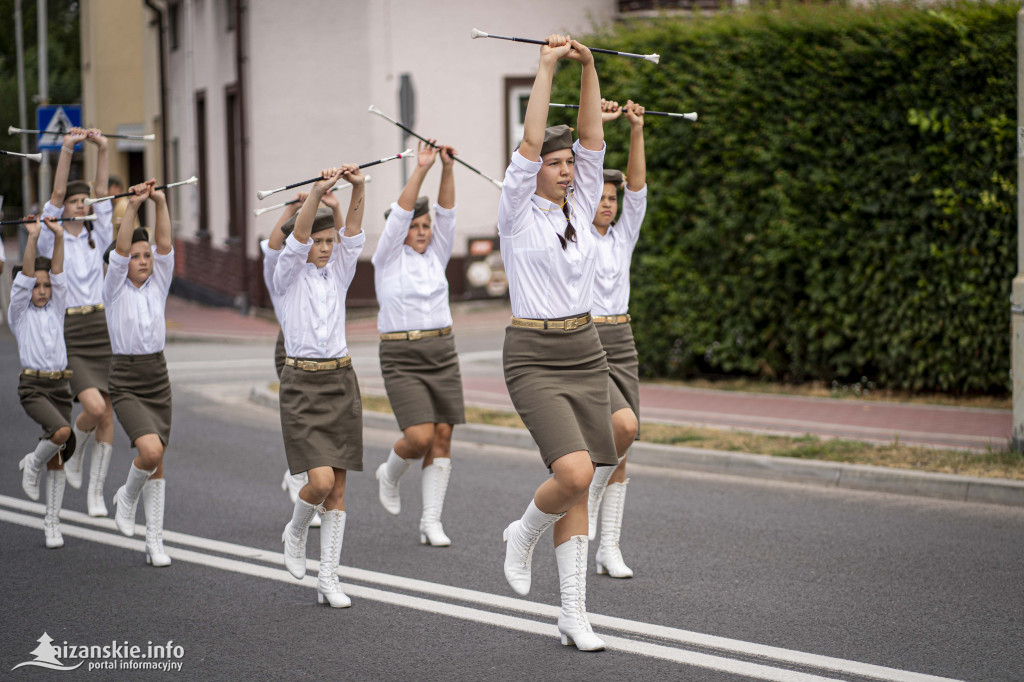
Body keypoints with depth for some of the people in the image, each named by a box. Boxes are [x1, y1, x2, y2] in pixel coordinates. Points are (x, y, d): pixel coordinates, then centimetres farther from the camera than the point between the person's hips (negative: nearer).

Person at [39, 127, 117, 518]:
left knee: (107, 414, 0)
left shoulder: (97, 237, 11)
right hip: (68, 332, -4)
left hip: (102, 328, 4)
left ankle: (96, 492, 8)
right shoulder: (51, 239, 1)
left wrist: (102, 150, -8)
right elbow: (56, 196, -10)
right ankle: (73, 451, 12)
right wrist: (66, 151, -18)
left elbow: (101, 193, 2)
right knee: (94, 407, -20)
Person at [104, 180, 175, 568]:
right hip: (126, 380, -4)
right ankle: (127, 497, 7)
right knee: (150, 449, -23)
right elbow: (120, 250, -17)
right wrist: (132, 207, -27)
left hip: (158, 376, 4)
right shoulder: (115, 289, -3)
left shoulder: (158, 285, 6)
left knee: (157, 462, 5)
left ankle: (155, 542, 11)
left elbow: (165, 246, -6)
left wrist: (161, 204, -18)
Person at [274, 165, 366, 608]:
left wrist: (358, 190, -21)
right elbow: (297, 238, -18)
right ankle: (295, 532, 15)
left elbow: (353, 235, -5)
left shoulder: (339, 273, 10)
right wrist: (317, 193, -32)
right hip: (302, 384, -4)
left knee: (338, 488, 2)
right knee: (321, 480, -16)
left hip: (341, 381, 4)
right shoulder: (289, 276, 0)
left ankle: (328, 579, 7)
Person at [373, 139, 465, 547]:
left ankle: (431, 522, 4)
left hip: (442, 352, 5)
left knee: (442, 437, -2)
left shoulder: (436, 256, 11)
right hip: (401, 357, -5)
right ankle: (389, 474, 18)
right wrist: (420, 169, -19)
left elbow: (447, 214, 1)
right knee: (420, 436, -16)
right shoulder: (387, 258, -1)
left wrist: (448, 169, -12)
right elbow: (400, 214, -13)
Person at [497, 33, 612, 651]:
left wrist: (588, 66, -3)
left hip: (586, 351, 6)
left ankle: (575, 614, 9)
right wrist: (547, 68, -15)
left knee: (580, 486, 5)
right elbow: (531, 141, -15)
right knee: (575, 472, -22)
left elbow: (592, 136, 4)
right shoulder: (518, 211, -5)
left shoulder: (581, 206, 9)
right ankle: (525, 534, 10)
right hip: (533, 357, -6)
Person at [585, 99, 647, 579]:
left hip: (621, 345, 5)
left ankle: (609, 549, 9)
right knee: (624, 425, -27)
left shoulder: (623, 237, 10)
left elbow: (637, 187, 0)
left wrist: (637, 132, -9)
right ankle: (591, 491, -1)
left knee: (619, 456, 4)